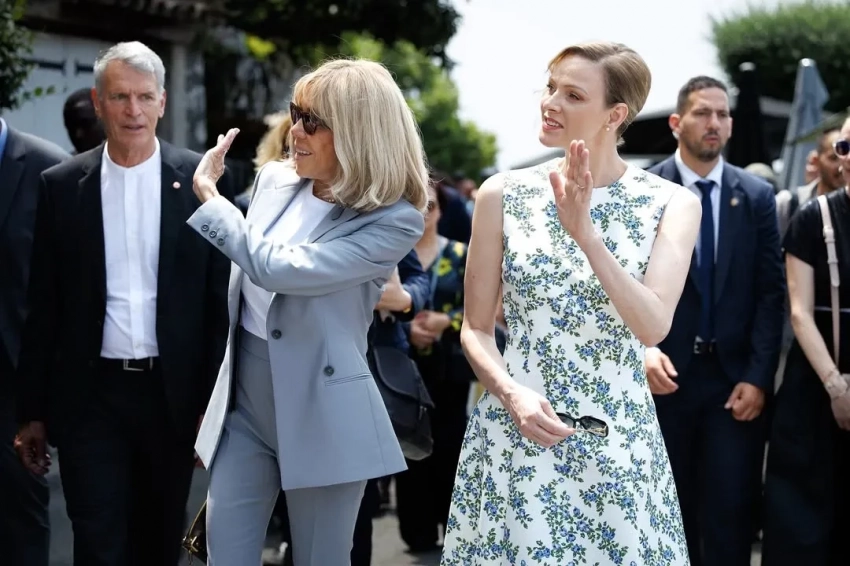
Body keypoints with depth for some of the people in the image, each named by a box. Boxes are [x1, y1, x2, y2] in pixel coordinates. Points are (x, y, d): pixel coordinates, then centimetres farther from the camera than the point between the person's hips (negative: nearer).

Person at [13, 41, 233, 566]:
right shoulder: (61, 185, 1)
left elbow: (221, 298, -1)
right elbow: (43, 306, 3)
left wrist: (216, 401, -3)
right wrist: (33, 411, 3)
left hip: (174, 393, 0)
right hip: (91, 395, 0)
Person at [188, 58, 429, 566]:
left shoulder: (394, 221, -17)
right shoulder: (274, 180, 3)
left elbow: (277, 268, -26)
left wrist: (209, 196, -14)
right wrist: (217, 391, 17)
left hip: (321, 417, -5)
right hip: (244, 404, 5)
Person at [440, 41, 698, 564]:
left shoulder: (672, 204, -3)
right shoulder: (504, 194, -1)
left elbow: (654, 326, -16)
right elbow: (476, 329, 3)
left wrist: (585, 233, -25)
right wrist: (512, 395, -14)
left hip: (619, 440, 0)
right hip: (514, 430, 1)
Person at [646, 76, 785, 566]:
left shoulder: (758, 196, 4)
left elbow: (771, 291, 2)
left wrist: (758, 376, -7)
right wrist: (644, 348, -20)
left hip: (736, 377, 1)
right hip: (668, 373, -1)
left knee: (732, 508, 0)